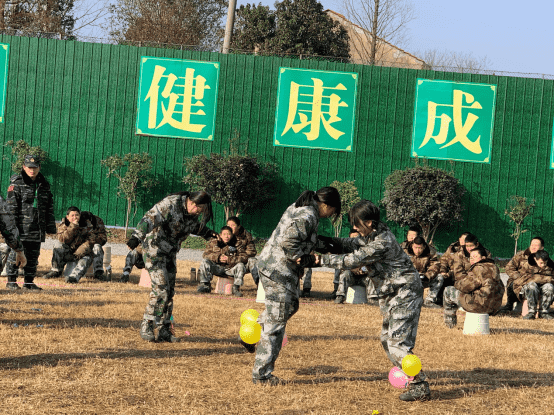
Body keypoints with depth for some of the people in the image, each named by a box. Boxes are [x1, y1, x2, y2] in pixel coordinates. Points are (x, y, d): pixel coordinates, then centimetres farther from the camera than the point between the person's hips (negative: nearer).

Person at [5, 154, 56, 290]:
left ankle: (29, 281, 16)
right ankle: (11, 280, 6)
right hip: (21, 227, -5)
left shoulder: (44, 185, 13)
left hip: (37, 228, 5)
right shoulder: (17, 183, -2)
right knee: (16, 252, -3)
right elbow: (11, 206, -7)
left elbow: (50, 208, 17)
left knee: (33, 254, 7)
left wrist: (50, 227, 13)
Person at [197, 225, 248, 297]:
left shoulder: (237, 244, -3)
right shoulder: (214, 242, 3)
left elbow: (244, 258, -15)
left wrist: (229, 259, -27)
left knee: (241, 265, -30)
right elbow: (205, 254, -5)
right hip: (217, 268, 1)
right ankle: (205, 285, -11)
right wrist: (218, 257, -23)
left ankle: (236, 288, -20)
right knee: (204, 261, -21)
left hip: (231, 269, -1)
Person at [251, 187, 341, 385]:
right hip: (279, 272, -10)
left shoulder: (298, 207, 12)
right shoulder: (308, 217, -18)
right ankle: (261, 374, 1)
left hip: (269, 264, 10)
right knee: (276, 321, -4)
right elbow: (288, 242, -27)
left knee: (290, 306, 29)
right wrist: (303, 259, -14)